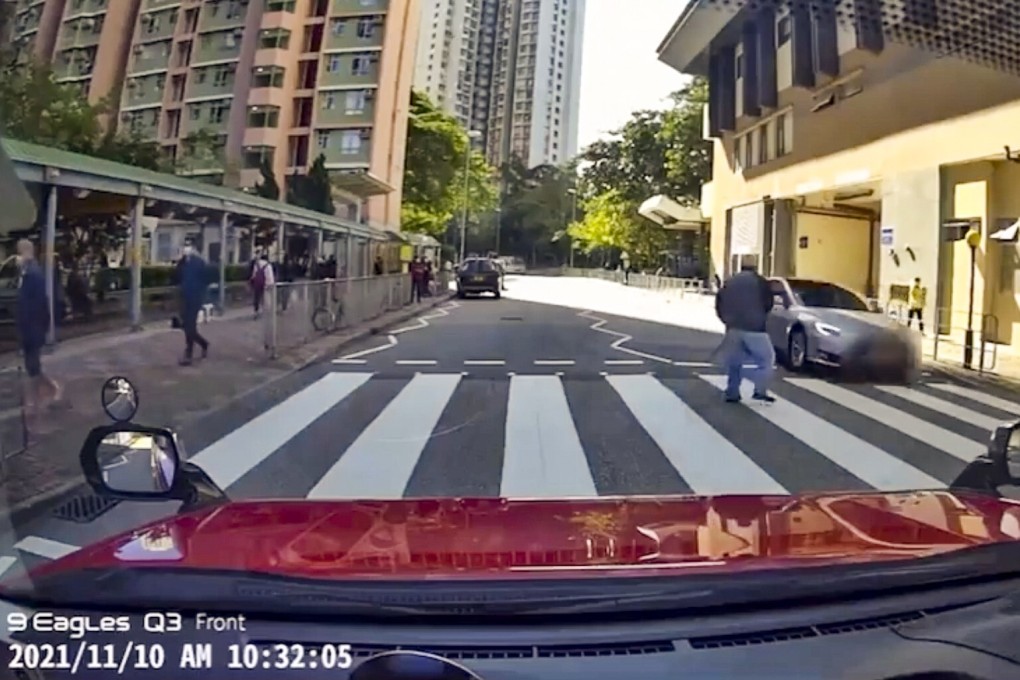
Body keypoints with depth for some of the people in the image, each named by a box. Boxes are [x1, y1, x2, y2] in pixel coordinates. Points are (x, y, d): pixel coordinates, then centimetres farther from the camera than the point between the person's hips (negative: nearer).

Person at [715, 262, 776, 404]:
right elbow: (768, 303, 7)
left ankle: (732, 393, 8)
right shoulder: (759, 281, 11)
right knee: (767, 358, 7)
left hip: (733, 327, 4)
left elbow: (719, 304, 12)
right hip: (754, 328, -3)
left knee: (733, 362, 13)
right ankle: (760, 391, -3)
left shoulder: (729, 283, 19)